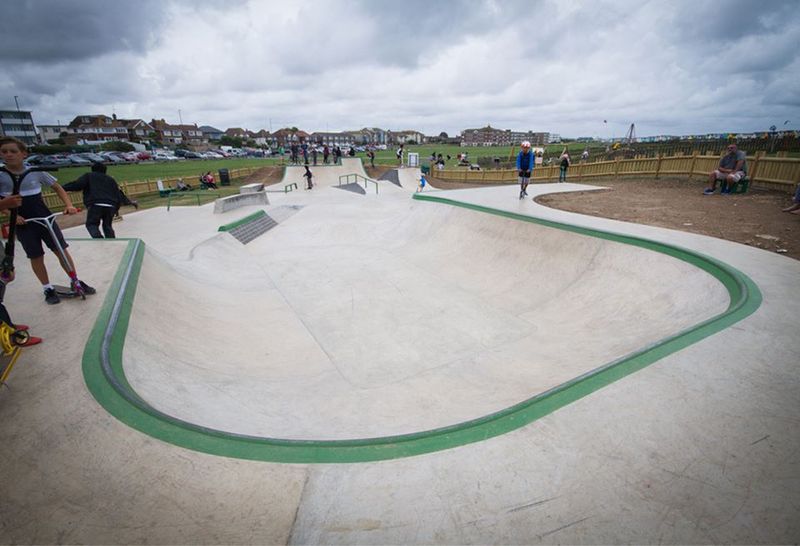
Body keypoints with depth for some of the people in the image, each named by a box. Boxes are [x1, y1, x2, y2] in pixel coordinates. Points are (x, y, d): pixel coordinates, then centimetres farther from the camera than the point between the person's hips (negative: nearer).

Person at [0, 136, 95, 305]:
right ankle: (48, 289, 18)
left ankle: (76, 281, 15)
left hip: (45, 218, 0)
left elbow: (57, 188, 6)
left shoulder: (36, 171, -3)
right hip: (23, 223, 0)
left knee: (62, 250, 2)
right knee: (36, 257, 5)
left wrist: (68, 205, -9)